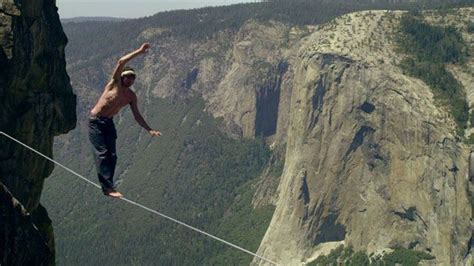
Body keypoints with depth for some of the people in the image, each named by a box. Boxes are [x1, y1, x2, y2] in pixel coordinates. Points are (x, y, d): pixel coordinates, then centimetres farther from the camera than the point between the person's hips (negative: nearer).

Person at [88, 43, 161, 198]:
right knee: (102, 154, -13)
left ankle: (107, 186, 9)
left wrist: (149, 130, 1)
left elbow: (137, 115, 10)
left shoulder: (131, 96, 5)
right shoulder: (115, 83, -9)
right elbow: (121, 62, -22)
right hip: (96, 121, -6)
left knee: (112, 156, 1)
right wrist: (139, 52, -23)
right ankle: (108, 187, -17)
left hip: (109, 123, 6)